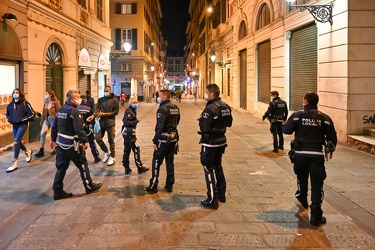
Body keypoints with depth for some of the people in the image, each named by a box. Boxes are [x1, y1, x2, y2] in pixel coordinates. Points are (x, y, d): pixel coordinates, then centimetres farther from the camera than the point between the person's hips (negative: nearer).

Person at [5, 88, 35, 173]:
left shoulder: (25, 103, -10)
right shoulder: (10, 104, 5)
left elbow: (32, 114, -10)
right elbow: (7, 114, 21)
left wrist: (22, 119, -17)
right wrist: (9, 119, -1)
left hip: (22, 125, -6)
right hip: (14, 125, 6)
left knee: (16, 142, -13)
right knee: (18, 142, 16)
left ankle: (14, 163, -6)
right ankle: (28, 152, 47)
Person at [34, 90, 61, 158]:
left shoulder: (56, 102, -14)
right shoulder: (46, 102, 6)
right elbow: (44, 112, 13)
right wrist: (42, 120, 14)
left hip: (53, 119, -5)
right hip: (46, 119, 5)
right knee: (42, 133, -6)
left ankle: (56, 148, 32)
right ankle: (41, 150, -1)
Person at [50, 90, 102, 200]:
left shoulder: (60, 110, 9)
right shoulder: (74, 111, -17)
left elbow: (54, 126, 14)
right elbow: (79, 129, -22)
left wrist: (53, 139, 23)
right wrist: (85, 141, -17)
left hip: (61, 143, 8)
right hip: (72, 144, -8)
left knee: (61, 167, 11)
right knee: (83, 165, 8)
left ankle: (58, 191, 14)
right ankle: (89, 186, 21)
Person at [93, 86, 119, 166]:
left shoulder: (114, 99, -3)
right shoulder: (100, 99, 8)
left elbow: (116, 111, -9)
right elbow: (97, 109, -3)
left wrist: (104, 114, -16)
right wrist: (93, 115, -24)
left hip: (110, 122, -4)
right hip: (101, 122, 4)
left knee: (111, 140, 4)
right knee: (98, 138, 0)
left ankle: (112, 157, 18)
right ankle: (106, 152, 23)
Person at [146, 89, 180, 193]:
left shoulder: (162, 108, -16)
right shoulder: (176, 108, 7)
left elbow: (159, 126, -20)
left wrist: (155, 141, -16)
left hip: (163, 139, -7)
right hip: (173, 138, 7)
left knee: (156, 162, 2)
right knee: (170, 162, 13)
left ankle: (153, 186, 6)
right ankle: (169, 185, 18)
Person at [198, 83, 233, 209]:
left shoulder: (210, 108, -22)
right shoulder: (225, 106, 5)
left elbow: (205, 128, -24)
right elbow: (229, 123, 14)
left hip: (210, 143, -8)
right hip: (221, 141, 8)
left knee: (209, 169, 1)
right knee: (218, 167, 22)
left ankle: (212, 200, 6)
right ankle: (221, 194, 34)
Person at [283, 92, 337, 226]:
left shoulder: (297, 115, -4)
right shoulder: (324, 118, 1)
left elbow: (286, 130, -5)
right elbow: (332, 137, 4)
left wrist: (284, 124, 18)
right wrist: (331, 150, 21)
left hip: (300, 153, 1)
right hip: (317, 155, -1)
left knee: (302, 178, 25)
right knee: (317, 185, 1)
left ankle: (302, 199, 49)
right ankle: (315, 216, -1)